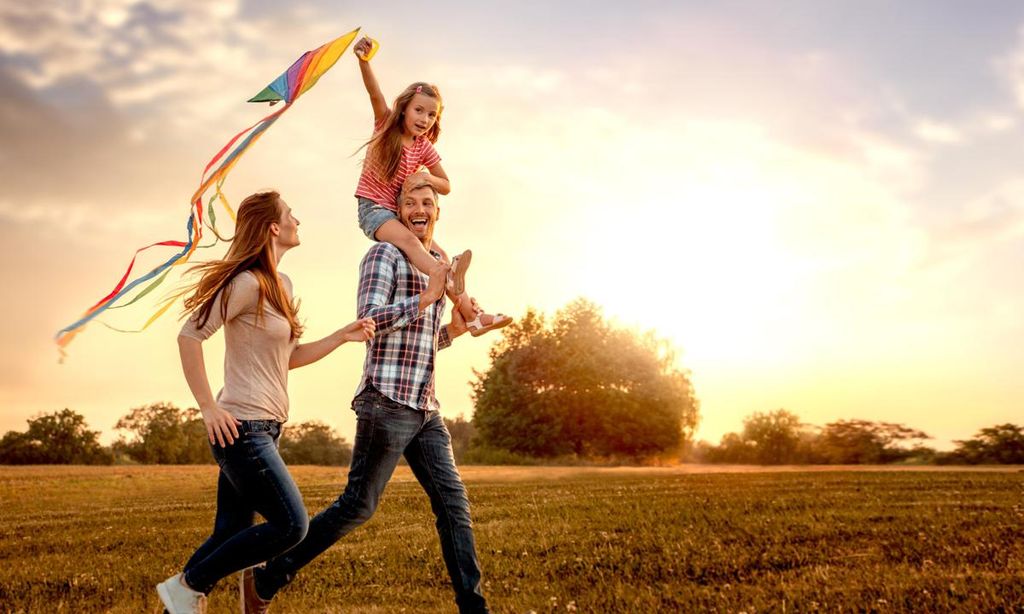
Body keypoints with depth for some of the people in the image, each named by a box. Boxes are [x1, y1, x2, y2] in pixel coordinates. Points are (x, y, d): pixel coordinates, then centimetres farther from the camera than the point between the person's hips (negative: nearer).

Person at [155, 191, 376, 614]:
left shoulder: (282, 285, 15)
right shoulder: (248, 282, -13)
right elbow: (189, 337, -16)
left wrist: (343, 336, 10)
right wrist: (208, 408, -18)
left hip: (263, 429, 9)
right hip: (242, 427, -9)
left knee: (230, 534, 10)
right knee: (290, 525, -9)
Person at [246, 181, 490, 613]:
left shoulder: (439, 266, 20)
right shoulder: (383, 254, -3)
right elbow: (371, 318, -16)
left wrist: (454, 328, 7)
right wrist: (427, 297, -16)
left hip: (426, 408, 7)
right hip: (386, 404, -7)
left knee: (453, 504, 2)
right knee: (357, 506, -2)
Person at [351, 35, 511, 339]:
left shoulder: (424, 148, 5)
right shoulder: (386, 124, -3)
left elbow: (446, 186, 10)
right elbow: (375, 94, -22)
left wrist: (425, 177, -13)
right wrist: (363, 60, -41)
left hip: (400, 212, 6)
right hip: (373, 208, -5)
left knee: (440, 256, -10)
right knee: (409, 239, -32)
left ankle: (466, 315, -14)